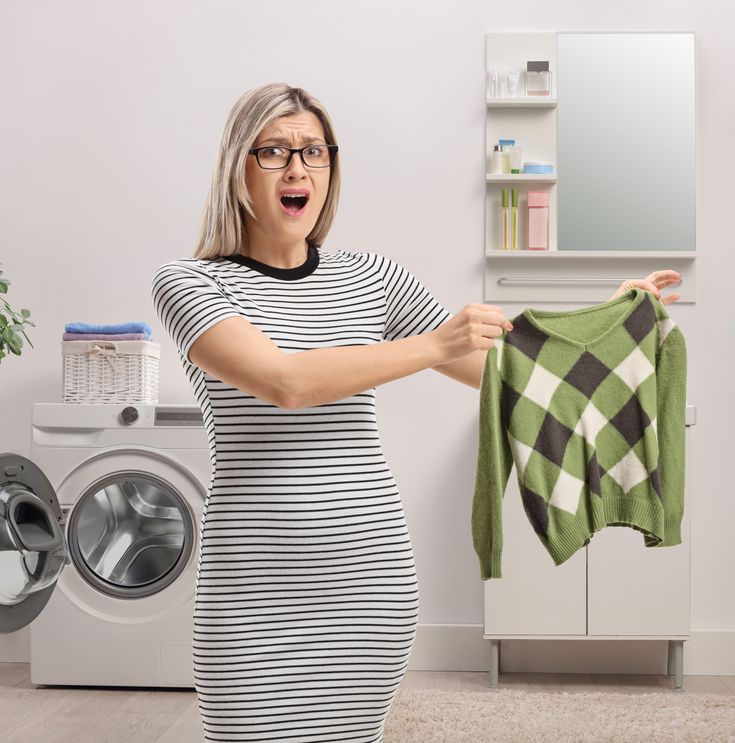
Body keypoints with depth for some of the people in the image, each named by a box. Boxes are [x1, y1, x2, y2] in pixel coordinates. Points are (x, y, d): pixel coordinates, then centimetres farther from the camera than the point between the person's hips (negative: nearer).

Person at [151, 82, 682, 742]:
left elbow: (497, 369, 15)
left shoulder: (370, 276, 8)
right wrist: (435, 345, -20)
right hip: (256, 588, -2)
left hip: (371, 576, 3)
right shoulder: (190, 282, -1)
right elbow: (285, 382, -20)